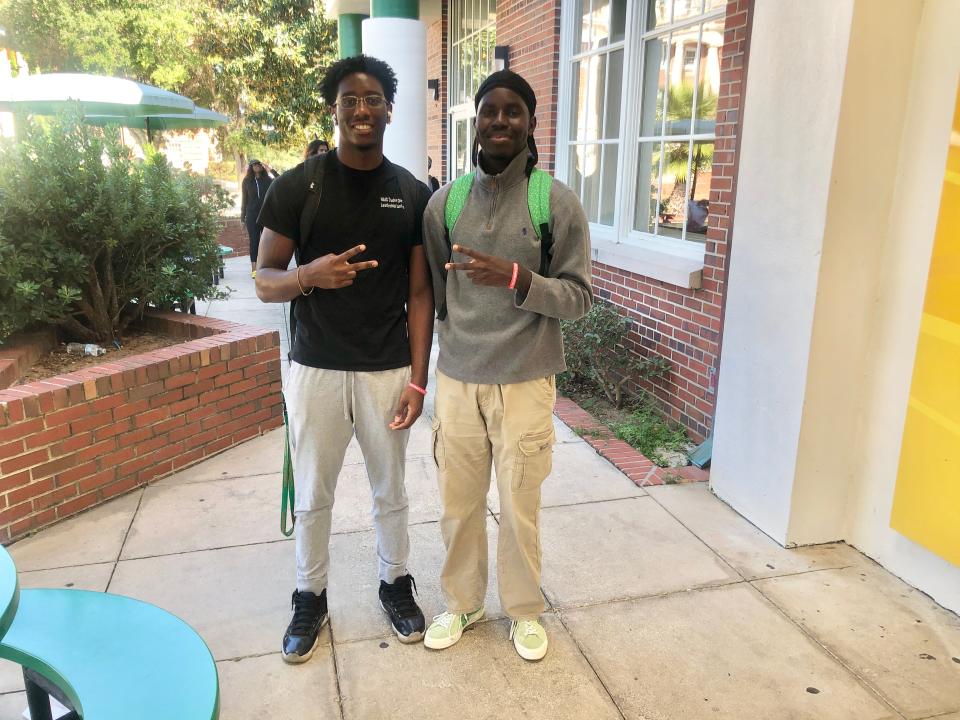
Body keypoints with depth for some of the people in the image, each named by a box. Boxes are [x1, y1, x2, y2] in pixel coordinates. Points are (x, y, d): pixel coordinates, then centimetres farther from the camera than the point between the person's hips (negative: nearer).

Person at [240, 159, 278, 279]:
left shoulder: (267, 179, 5)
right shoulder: (247, 181, 5)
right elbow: (244, 199, 7)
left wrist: (270, 169, -10)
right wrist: (243, 216, 4)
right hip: (252, 215, -1)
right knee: (254, 241, -2)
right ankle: (254, 269, -3)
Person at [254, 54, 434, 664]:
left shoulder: (413, 194, 1)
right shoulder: (298, 186, -4)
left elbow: (420, 292, 2)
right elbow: (265, 283, -2)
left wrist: (418, 379, -3)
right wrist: (309, 275, -25)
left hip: (388, 372, 1)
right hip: (316, 370, 0)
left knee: (391, 492, 15)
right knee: (313, 498, 12)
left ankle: (396, 583, 38)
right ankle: (311, 597, 34)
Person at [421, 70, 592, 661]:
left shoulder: (559, 202, -6)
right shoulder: (444, 202, 3)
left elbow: (581, 297, -6)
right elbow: (433, 292, 10)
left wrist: (516, 278, -23)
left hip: (525, 383, -2)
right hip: (457, 380, 3)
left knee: (520, 507, 11)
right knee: (459, 504, 14)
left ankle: (525, 611, 36)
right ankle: (462, 603, 39)